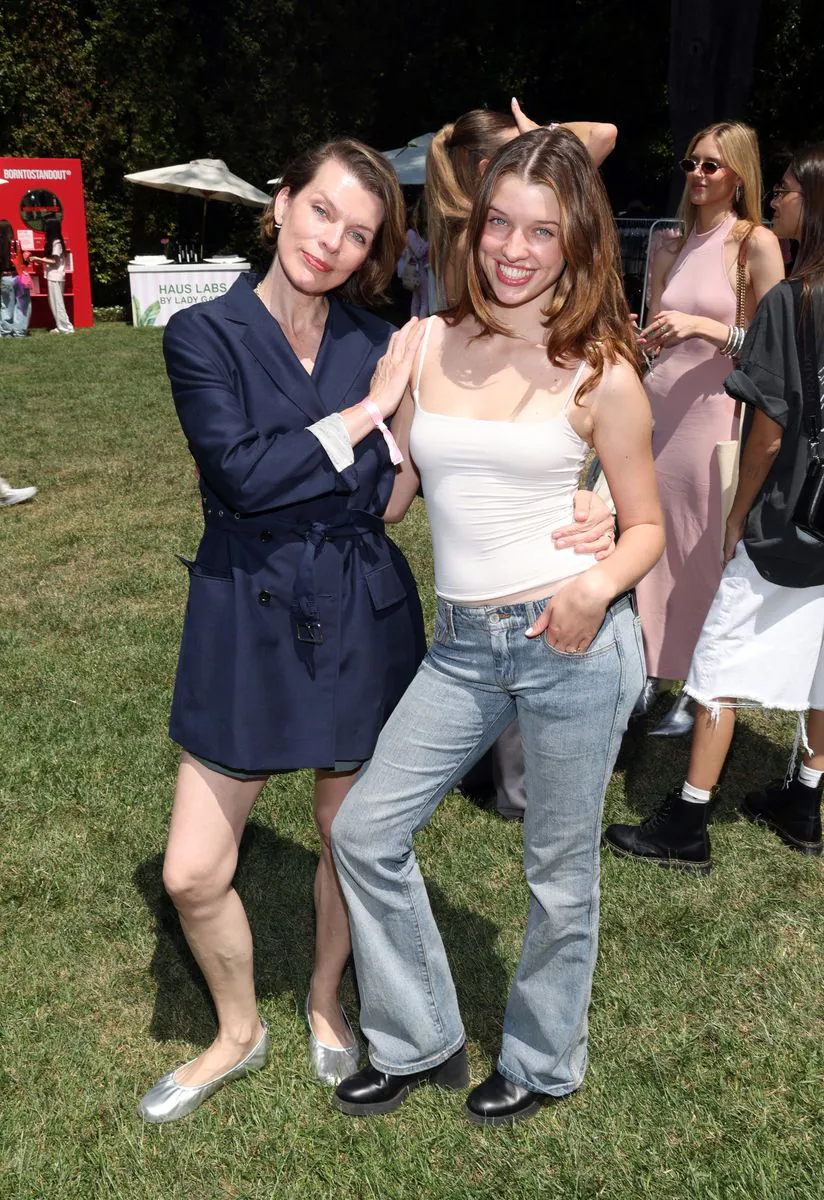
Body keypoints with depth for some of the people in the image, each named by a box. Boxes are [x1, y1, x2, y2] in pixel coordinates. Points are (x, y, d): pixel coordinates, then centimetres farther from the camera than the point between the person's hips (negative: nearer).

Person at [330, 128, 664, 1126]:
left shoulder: (599, 373, -5)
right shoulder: (428, 344, 5)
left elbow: (645, 527, 1)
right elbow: (387, 497, 10)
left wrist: (598, 585, -17)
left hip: (573, 642, -4)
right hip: (462, 647, 4)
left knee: (559, 870, 10)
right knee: (364, 830, 8)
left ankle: (543, 1063, 37)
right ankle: (417, 1042, 31)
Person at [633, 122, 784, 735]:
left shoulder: (757, 243, -4)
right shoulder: (672, 247, 13)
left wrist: (702, 326, -18)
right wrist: (637, 339, 2)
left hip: (716, 412, -5)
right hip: (658, 408, 6)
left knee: (706, 552, 1)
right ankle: (651, 671, 22)